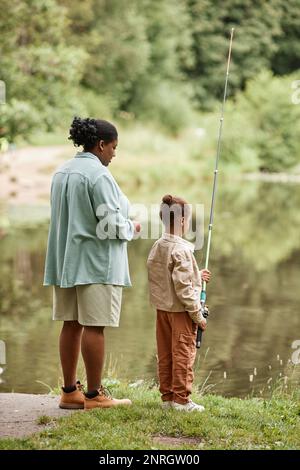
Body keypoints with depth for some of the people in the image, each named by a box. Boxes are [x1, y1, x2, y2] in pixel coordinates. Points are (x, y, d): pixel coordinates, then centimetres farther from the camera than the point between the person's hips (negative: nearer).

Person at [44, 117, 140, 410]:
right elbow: (111, 224, -18)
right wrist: (132, 228, 3)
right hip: (96, 262, -8)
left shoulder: (61, 173, 11)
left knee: (70, 324, 10)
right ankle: (94, 395, 1)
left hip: (66, 260, 8)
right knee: (94, 326, -4)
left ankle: (69, 391, 15)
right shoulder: (99, 175, -15)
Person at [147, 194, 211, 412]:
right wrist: (197, 314, -14)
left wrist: (196, 276, 20)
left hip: (162, 308, 8)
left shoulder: (157, 247, 6)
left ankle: (167, 395, 20)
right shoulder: (181, 250, -19)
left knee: (165, 354, 12)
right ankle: (181, 399, 3)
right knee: (183, 353, 0)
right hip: (180, 310, -8)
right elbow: (183, 287, -21)